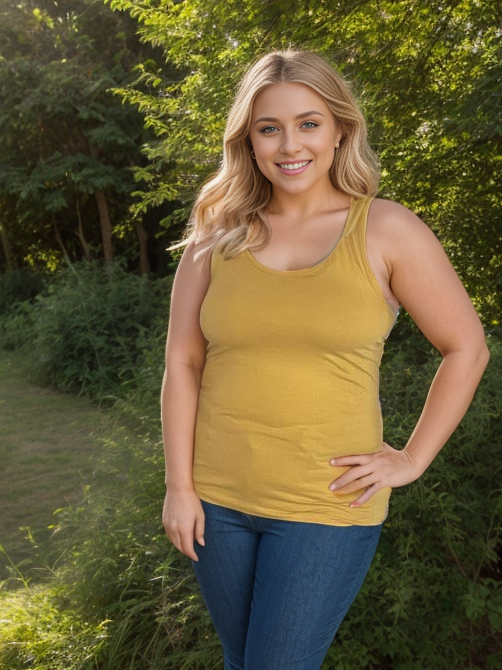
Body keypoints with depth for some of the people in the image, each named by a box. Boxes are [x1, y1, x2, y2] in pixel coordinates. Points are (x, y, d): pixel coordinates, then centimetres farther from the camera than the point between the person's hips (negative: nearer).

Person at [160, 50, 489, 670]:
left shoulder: (385, 231, -7)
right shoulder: (217, 234, 0)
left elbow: (467, 349, 0)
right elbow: (182, 364, 2)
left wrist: (412, 459, -3)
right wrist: (179, 486, -2)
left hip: (327, 506, -3)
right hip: (217, 500, 4)